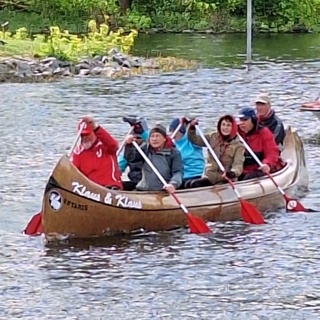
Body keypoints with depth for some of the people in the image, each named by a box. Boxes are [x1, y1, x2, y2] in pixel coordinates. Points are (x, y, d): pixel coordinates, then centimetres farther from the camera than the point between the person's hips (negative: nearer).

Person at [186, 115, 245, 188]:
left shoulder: (238, 145, -2)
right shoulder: (212, 137, 9)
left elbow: (238, 164, -15)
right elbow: (194, 140, 11)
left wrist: (232, 173, -38)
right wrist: (192, 128, -9)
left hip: (226, 181, -3)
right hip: (209, 178, 3)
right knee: (193, 185, -26)